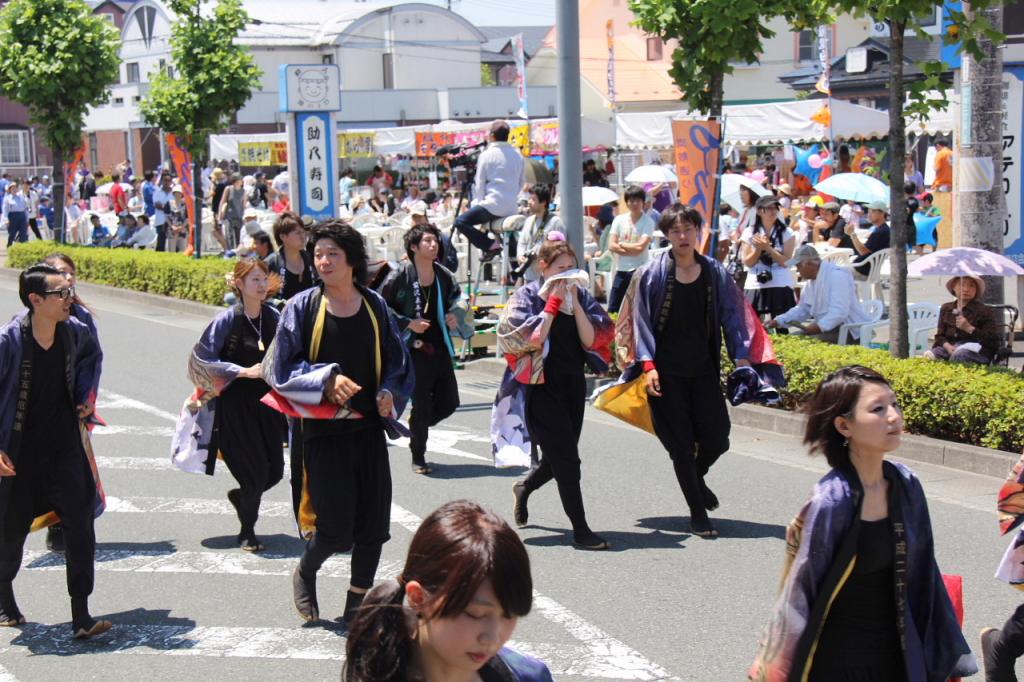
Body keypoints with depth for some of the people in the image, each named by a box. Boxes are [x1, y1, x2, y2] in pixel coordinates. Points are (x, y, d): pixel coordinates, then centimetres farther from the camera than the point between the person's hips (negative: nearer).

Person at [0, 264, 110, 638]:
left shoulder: (74, 331, -5)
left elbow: (91, 355, 21)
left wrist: (86, 395, 11)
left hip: (64, 445, 3)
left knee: (80, 523, -8)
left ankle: (81, 616, -5)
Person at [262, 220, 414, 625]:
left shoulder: (375, 306, 5)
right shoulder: (302, 307, -4)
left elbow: (397, 362, 14)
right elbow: (278, 367, -5)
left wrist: (389, 393, -5)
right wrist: (325, 380, -18)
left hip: (369, 428, 3)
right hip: (324, 430, -3)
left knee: (373, 523, 3)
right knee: (335, 526, -7)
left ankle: (357, 605, 21)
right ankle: (305, 574, 26)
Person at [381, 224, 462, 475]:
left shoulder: (444, 275, 5)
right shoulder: (400, 276, -10)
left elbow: (456, 300, 23)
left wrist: (454, 317, 3)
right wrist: (407, 323, -13)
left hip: (440, 348, 5)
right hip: (415, 350, -5)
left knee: (449, 403, 8)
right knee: (421, 405, 0)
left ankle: (417, 426, 37)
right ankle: (418, 457, 18)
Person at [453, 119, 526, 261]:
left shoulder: (487, 155, -3)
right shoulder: (518, 155, 11)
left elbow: (480, 183, -2)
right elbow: (522, 182, 17)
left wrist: (477, 203, 9)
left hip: (493, 205, -6)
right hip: (512, 209, 6)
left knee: (460, 221, -2)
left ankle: (490, 244, -11)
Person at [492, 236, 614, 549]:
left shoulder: (580, 296, 5)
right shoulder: (527, 297, -7)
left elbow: (591, 339, -4)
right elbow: (532, 340, -18)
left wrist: (574, 302, -11)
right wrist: (552, 303, -16)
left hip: (573, 385, 6)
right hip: (542, 386, -6)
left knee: (558, 458, 15)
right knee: (566, 459, -9)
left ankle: (524, 487, 45)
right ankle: (581, 530, -3)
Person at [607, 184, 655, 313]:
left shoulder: (648, 222, -6)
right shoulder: (619, 220, 4)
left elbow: (641, 246, -17)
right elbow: (611, 246, -3)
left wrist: (621, 244, -5)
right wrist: (633, 249, -12)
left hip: (639, 270, -4)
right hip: (621, 270, 4)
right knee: (612, 310, 7)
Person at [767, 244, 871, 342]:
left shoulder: (837, 275, -16)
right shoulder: (812, 280, 14)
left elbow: (840, 312, -27)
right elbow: (802, 310, 21)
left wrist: (819, 326, -37)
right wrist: (778, 321, 8)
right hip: (824, 328, 10)